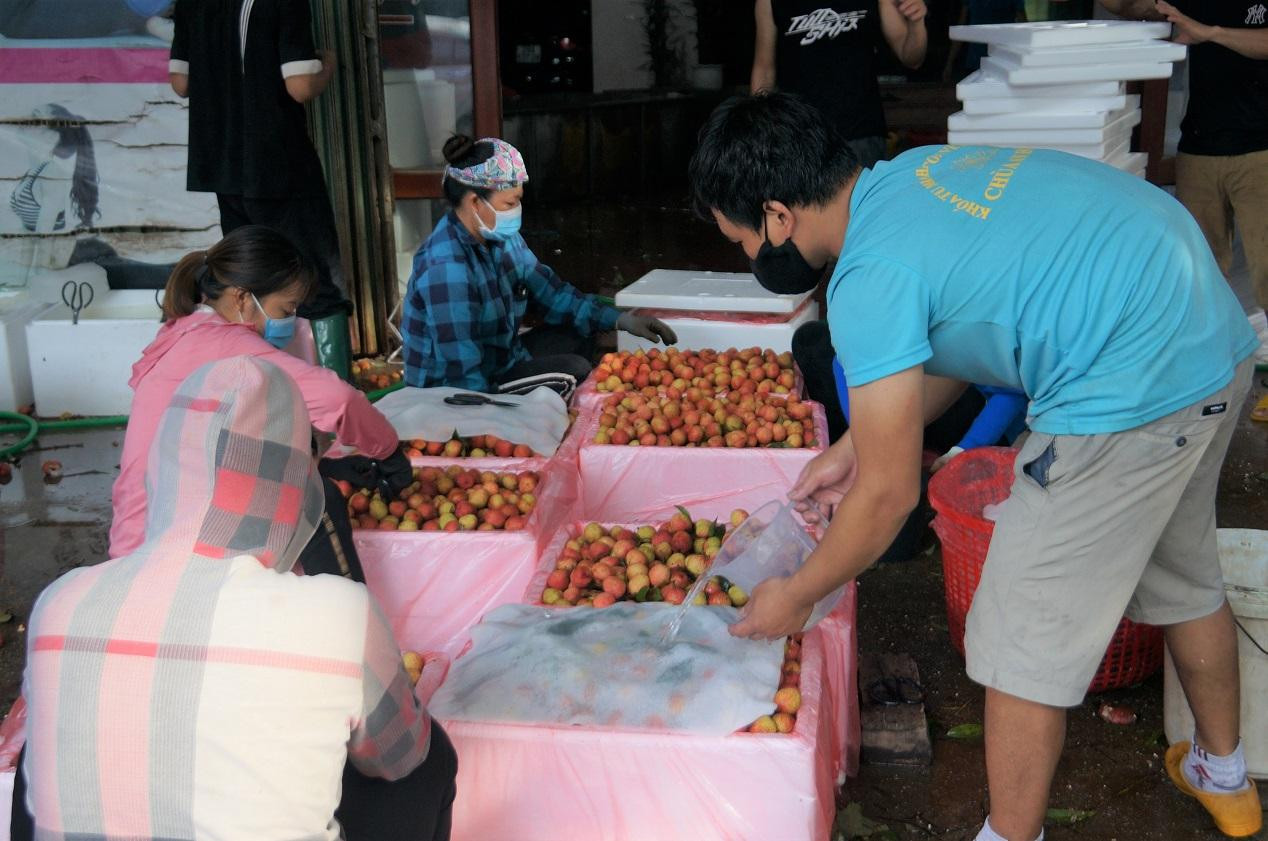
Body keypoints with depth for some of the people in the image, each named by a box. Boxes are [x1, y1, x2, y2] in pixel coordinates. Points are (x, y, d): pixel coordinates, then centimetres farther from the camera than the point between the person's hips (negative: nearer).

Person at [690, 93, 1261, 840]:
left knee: (1026, 642, 4)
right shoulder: (916, 170, 9)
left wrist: (795, 598, 1)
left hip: (1135, 385, -10)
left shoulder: (869, 278, -18)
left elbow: (889, 495, -13)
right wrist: (854, 446, 21)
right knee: (1182, 575, 29)